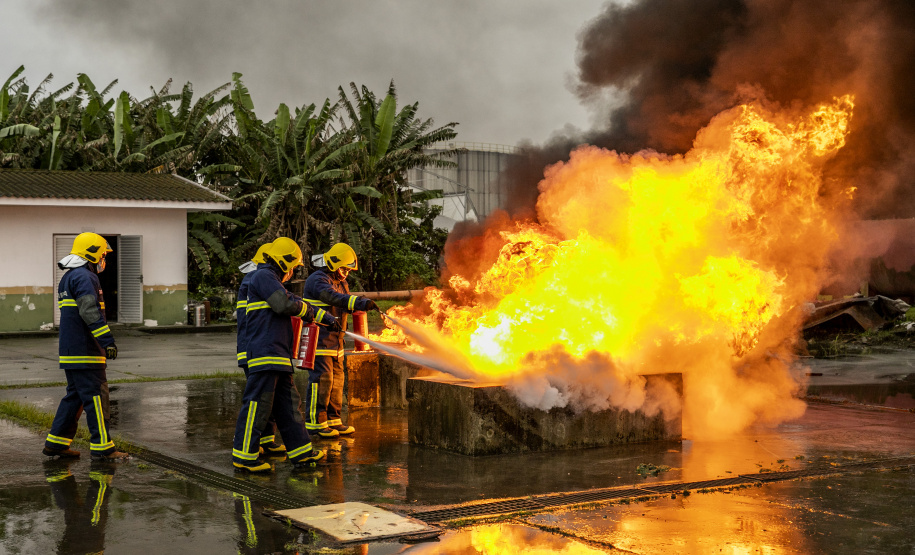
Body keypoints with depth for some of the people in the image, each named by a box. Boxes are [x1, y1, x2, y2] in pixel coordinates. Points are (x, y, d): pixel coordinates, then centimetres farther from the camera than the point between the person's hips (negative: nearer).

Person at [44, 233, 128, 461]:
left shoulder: (68, 278, 20)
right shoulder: (83, 277, -13)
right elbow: (91, 312, -24)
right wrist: (108, 341, -26)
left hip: (70, 351, 10)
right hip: (85, 351, -10)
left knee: (75, 396, 15)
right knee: (96, 396, -6)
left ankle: (56, 442, 17)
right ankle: (102, 447, -4)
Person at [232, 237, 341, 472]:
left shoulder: (273, 281, 26)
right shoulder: (263, 277, -7)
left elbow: (296, 303, 31)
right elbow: (284, 304, -19)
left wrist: (327, 318, 30)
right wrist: (306, 309, 1)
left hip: (278, 356, 11)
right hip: (264, 353, -11)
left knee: (288, 402, 11)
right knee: (258, 403, -9)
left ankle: (301, 452, 16)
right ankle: (244, 456, -6)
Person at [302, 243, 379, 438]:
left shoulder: (340, 283, 18)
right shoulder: (318, 280, -15)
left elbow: (348, 302, 15)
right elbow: (333, 298, -32)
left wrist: (366, 304, -7)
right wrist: (361, 302, -41)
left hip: (335, 341, 10)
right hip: (318, 340, -10)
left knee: (336, 379, 11)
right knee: (321, 379, -10)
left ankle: (333, 419, 19)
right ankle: (315, 422, -5)